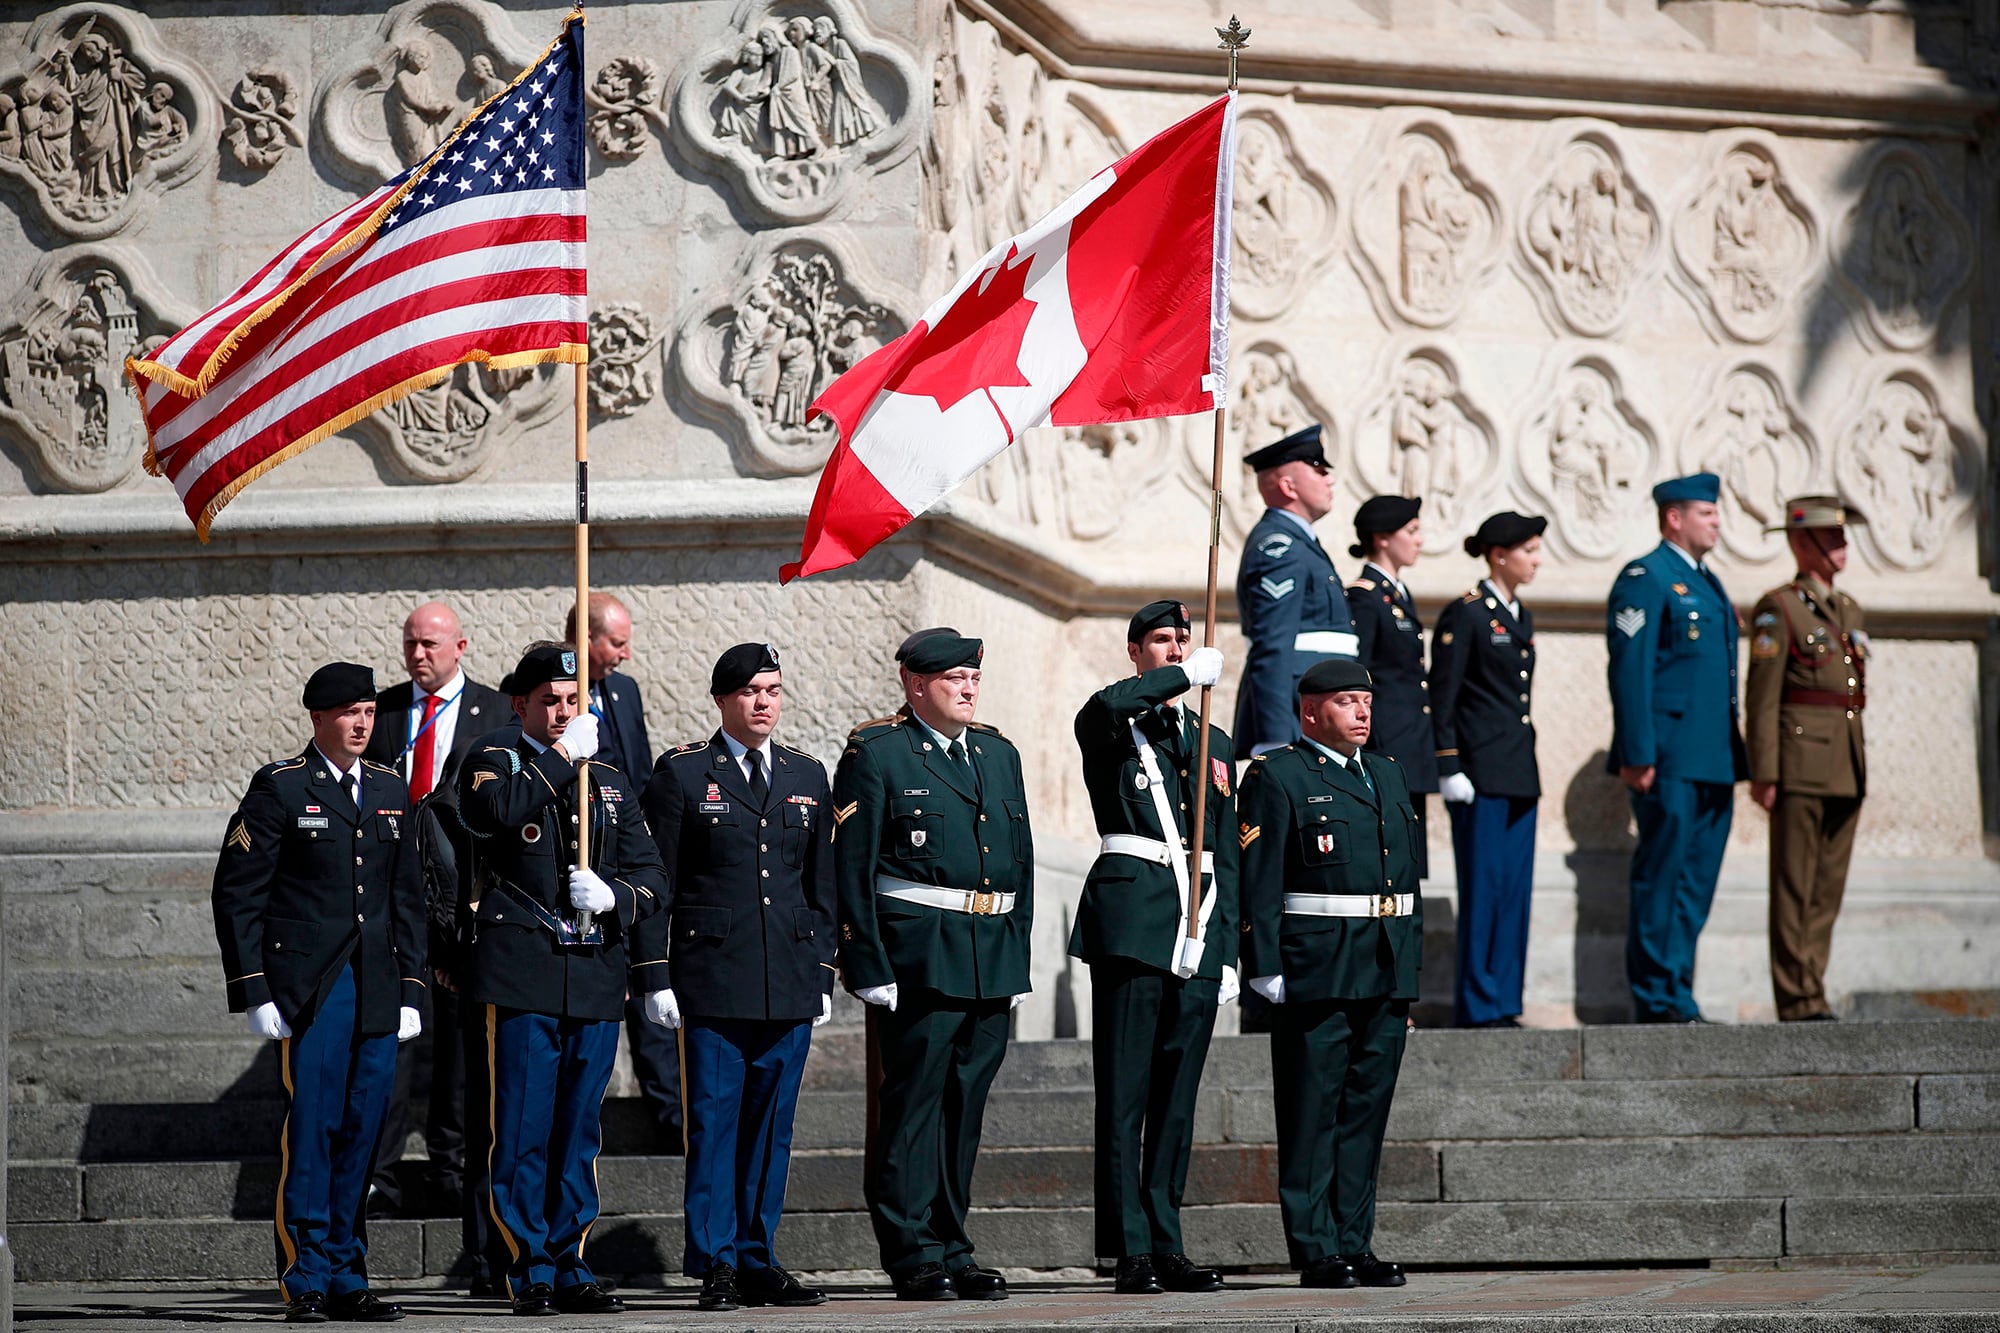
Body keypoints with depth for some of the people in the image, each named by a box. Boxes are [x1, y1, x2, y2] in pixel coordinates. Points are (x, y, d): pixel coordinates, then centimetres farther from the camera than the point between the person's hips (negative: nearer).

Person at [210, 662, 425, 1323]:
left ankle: (346, 1277, 12)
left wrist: (411, 991, 11)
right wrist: (253, 991, -8)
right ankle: (306, 1282, -1)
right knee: (308, 1130, -6)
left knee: (359, 1134, 6)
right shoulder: (280, 788, -1)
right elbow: (236, 893, -3)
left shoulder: (390, 791, 14)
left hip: (376, 992, 5)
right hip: (307, 988, -5)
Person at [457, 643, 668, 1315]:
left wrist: (613, 896, -6)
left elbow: (649, 874, 15)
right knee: (523, 1129, -6)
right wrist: (564, 756, -11)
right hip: (521, 973, -4)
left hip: (597, 974, 4)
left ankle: (570, 1267, 12)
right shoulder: (493, 760, 5)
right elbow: (500, 812, -18)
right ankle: (531, 1274, -2)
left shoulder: (609, 782, 19)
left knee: (578, 1131, 7)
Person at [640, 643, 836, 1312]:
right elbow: (658, 883, 0)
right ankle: (715, 1264, 0)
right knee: (714, 1120, -4)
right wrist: (656, 977, -5)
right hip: (712, 975, -4)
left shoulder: (807, 776, 14)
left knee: (771, 1124, 6)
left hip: (791, 981, 4)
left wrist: (823, 972, 11)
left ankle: (758, 1261, 12)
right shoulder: (682, 773, 1)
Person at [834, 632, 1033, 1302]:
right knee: (914, 1104, -5)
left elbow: (1021, 862, 20)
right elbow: (851, 870, -6)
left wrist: (1018, 957, 13)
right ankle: (914, 1256, -2)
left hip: (992, 962, 6)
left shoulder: (998, 754, 17)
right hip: (918, 958, -6)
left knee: (965, 1108, 9)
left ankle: (952, 1251, 15)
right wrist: (870, 968, -13)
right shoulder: (875, 755, -2)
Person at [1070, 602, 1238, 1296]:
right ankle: (1131, 1252, -10)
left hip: (1198, 927, 6)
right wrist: (1187, 674, -11)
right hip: (1132, 918, -6)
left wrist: (1227, 951, 13)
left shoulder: (1213, 744, 22)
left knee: (1177, 1096, 7)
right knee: (1125, 1093, -8)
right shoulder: (1110, 726, 5)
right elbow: (1109, 706, -24)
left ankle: (1167, 1247, 9)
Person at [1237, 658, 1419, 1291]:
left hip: (1386, 975, 7)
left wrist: (1410, 965, 17)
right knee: (1313, 1113, -3)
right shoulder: (1277, 777, -3)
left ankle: (1354, 1244, 13)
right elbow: (1257, 883, -8)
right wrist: (1267, 972, -14)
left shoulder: (1388, 775, 19)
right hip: (1316, 972, -7)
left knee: (1367, 1110, 8)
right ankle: (1317, 1251, -1)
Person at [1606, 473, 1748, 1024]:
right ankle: (1658, 1002, -3)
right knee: (1661, 881, -5)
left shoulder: (1707, 583, 21)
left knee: (1696, 885, 8)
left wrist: (1735, 761, 19)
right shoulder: (1645, 579, -6)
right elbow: (1629, 671, -13)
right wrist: (1638, 756, -19)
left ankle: (1678, 999, 12)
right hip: (1669, 763, -9)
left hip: (1713, 766, 9)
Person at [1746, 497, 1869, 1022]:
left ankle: (1811, 994, 11)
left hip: (1845, 768, 7)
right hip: (1801, 759, -7)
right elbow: (1762, 697, -9)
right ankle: (1798, 999, -5)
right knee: (1795, 887, -5)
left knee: (1828, 887, 7)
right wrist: (1764, 772, -15)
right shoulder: (1779, 609, -5)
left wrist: (1858, 768, 18)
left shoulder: (1848, 610, 18)